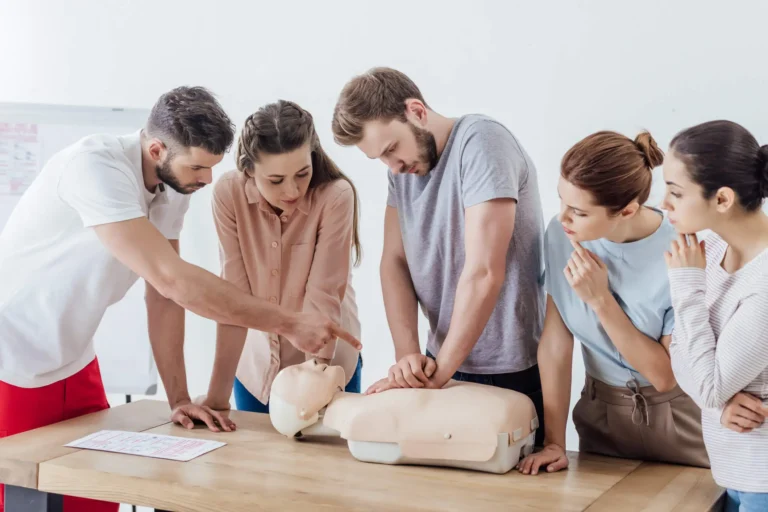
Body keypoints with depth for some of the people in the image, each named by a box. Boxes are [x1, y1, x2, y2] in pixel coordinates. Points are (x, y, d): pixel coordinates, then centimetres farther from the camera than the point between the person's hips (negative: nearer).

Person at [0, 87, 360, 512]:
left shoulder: (174, 181, -4)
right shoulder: (96, 168, -28)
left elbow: (163, 294, -1)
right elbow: (171, 279, -34)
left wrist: (178, 398, -6)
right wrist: (288, 324, -32)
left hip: (73, 363, 7)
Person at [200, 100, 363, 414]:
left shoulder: (336, 196, -25)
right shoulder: (229, 194, -18)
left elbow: (322, 297, -24)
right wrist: (218, 396, -21)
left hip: (326, 360, -2)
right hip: (257, 364, 2)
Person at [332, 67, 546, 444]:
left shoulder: (480, 143, -19)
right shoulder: (402, 166, 5)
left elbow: (483, 272, -25)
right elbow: (394, 261, 3)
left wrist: (441, 370, -18)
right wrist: (407, 354, -11)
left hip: (512, 373, -6)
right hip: (442, 361, 6)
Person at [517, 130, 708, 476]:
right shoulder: (561, 234, -13)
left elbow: (666, 375, -19)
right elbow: (556, 340, -10)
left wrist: (600, 299, -25)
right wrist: (554, 441, -12)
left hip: (675, 418, -3)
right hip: (602, 413, 3)